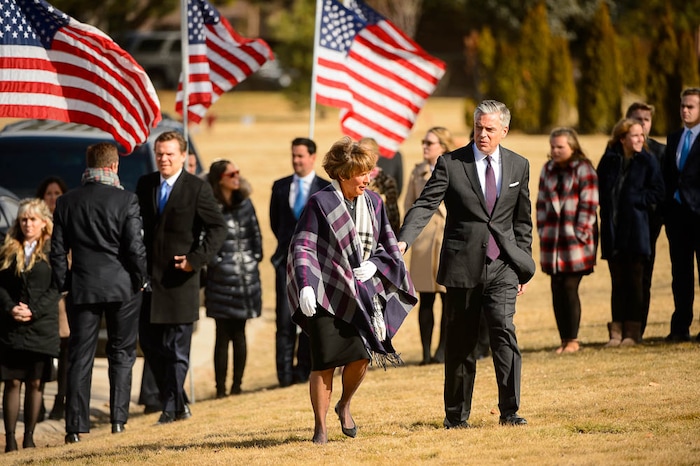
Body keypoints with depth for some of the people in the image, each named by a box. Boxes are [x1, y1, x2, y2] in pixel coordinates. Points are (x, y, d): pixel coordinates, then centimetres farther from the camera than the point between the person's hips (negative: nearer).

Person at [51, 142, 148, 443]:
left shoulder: (66, 202, 1)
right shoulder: (126, 200, -9)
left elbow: (58, 251, 3)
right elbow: (135, 247, -11)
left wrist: (64, 285, 11)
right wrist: (140, 279, 4)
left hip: (81, 288, 2)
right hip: (121, 286, -2)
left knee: (80, 358, 4)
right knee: (121, 354, 11)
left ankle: (75, 426, 0)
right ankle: (118, 419, 7)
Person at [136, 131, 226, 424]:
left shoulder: (197, 188, -5)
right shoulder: (145, 185, 9)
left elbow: (218, 228, -5)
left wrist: (196, 259, -13)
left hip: (179, 277, -5)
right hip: (149, 275, 5)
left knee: (177, 348, -1)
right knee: (149, 342, 7)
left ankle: (172, 408, 5)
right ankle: (177, 404, 19)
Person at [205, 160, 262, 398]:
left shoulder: (244, 204, 10)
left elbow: (255, 234, 15)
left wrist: (255, 256, 5)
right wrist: (215, 261, -12)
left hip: (247, 276, 5)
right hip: (222, 278, -5)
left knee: (239, 333, 8)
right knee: (223, 334, -3)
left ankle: (237, 384, 12)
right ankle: (220, 387, 0)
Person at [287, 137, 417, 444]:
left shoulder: (373, 202, 7)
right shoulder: (321, 203, -8)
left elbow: (389, 244, 15)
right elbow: (302, 247, -10)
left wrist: (375, 264, -5)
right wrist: (305, 287, -23)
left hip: (362, 293, 4)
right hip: (326, 293, -4)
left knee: (361, 356, -6)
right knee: (325, 362, -7)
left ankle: (344, 405, 24)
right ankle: (320, 428, 6)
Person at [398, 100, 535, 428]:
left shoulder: (518, 166, 9)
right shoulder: (450, 164, 0)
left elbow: (522, 220, 15)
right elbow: (425, 205, -9)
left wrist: (524, 267, 12)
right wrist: (403, 241, -25)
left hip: (502, 265, 1)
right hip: (463, 265, -1)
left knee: (503, 330, -15)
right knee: (460, 342, 5)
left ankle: (509, 411, -11)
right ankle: (456, 415, 16)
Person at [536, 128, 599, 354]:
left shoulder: (583, 169, -3)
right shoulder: (548, 169, 14)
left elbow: (589, 204, -7)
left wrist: (580, 233, -11)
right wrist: (542, 230, 9)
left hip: (576, 239, -5)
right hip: (552, 239, 5)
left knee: (570, 288, -8)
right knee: (557, 290, 3)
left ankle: (572, 339, -1)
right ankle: (564, 339, 7)